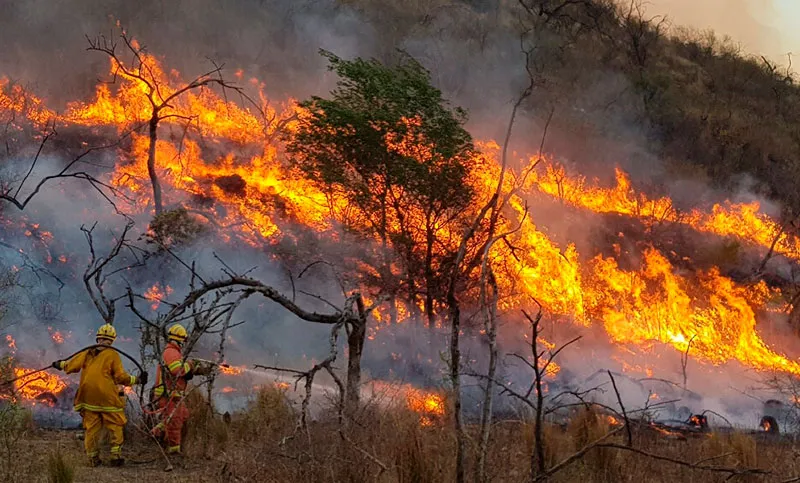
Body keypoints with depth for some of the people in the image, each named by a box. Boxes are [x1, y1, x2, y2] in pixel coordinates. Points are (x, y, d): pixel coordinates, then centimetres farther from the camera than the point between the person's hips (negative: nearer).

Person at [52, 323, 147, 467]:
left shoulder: (87, 354, 6)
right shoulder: (112, 355, -5)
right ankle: (116, 456, 1)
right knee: (115, 427, 6)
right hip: (108, 398, -4)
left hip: (88, 398, 4)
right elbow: (120, 377, -7)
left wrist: (60, 364, 29)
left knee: (91, 428, 10)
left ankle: (92, 458, 12)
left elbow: (71, 366, 9)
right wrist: (137, 380, 4)